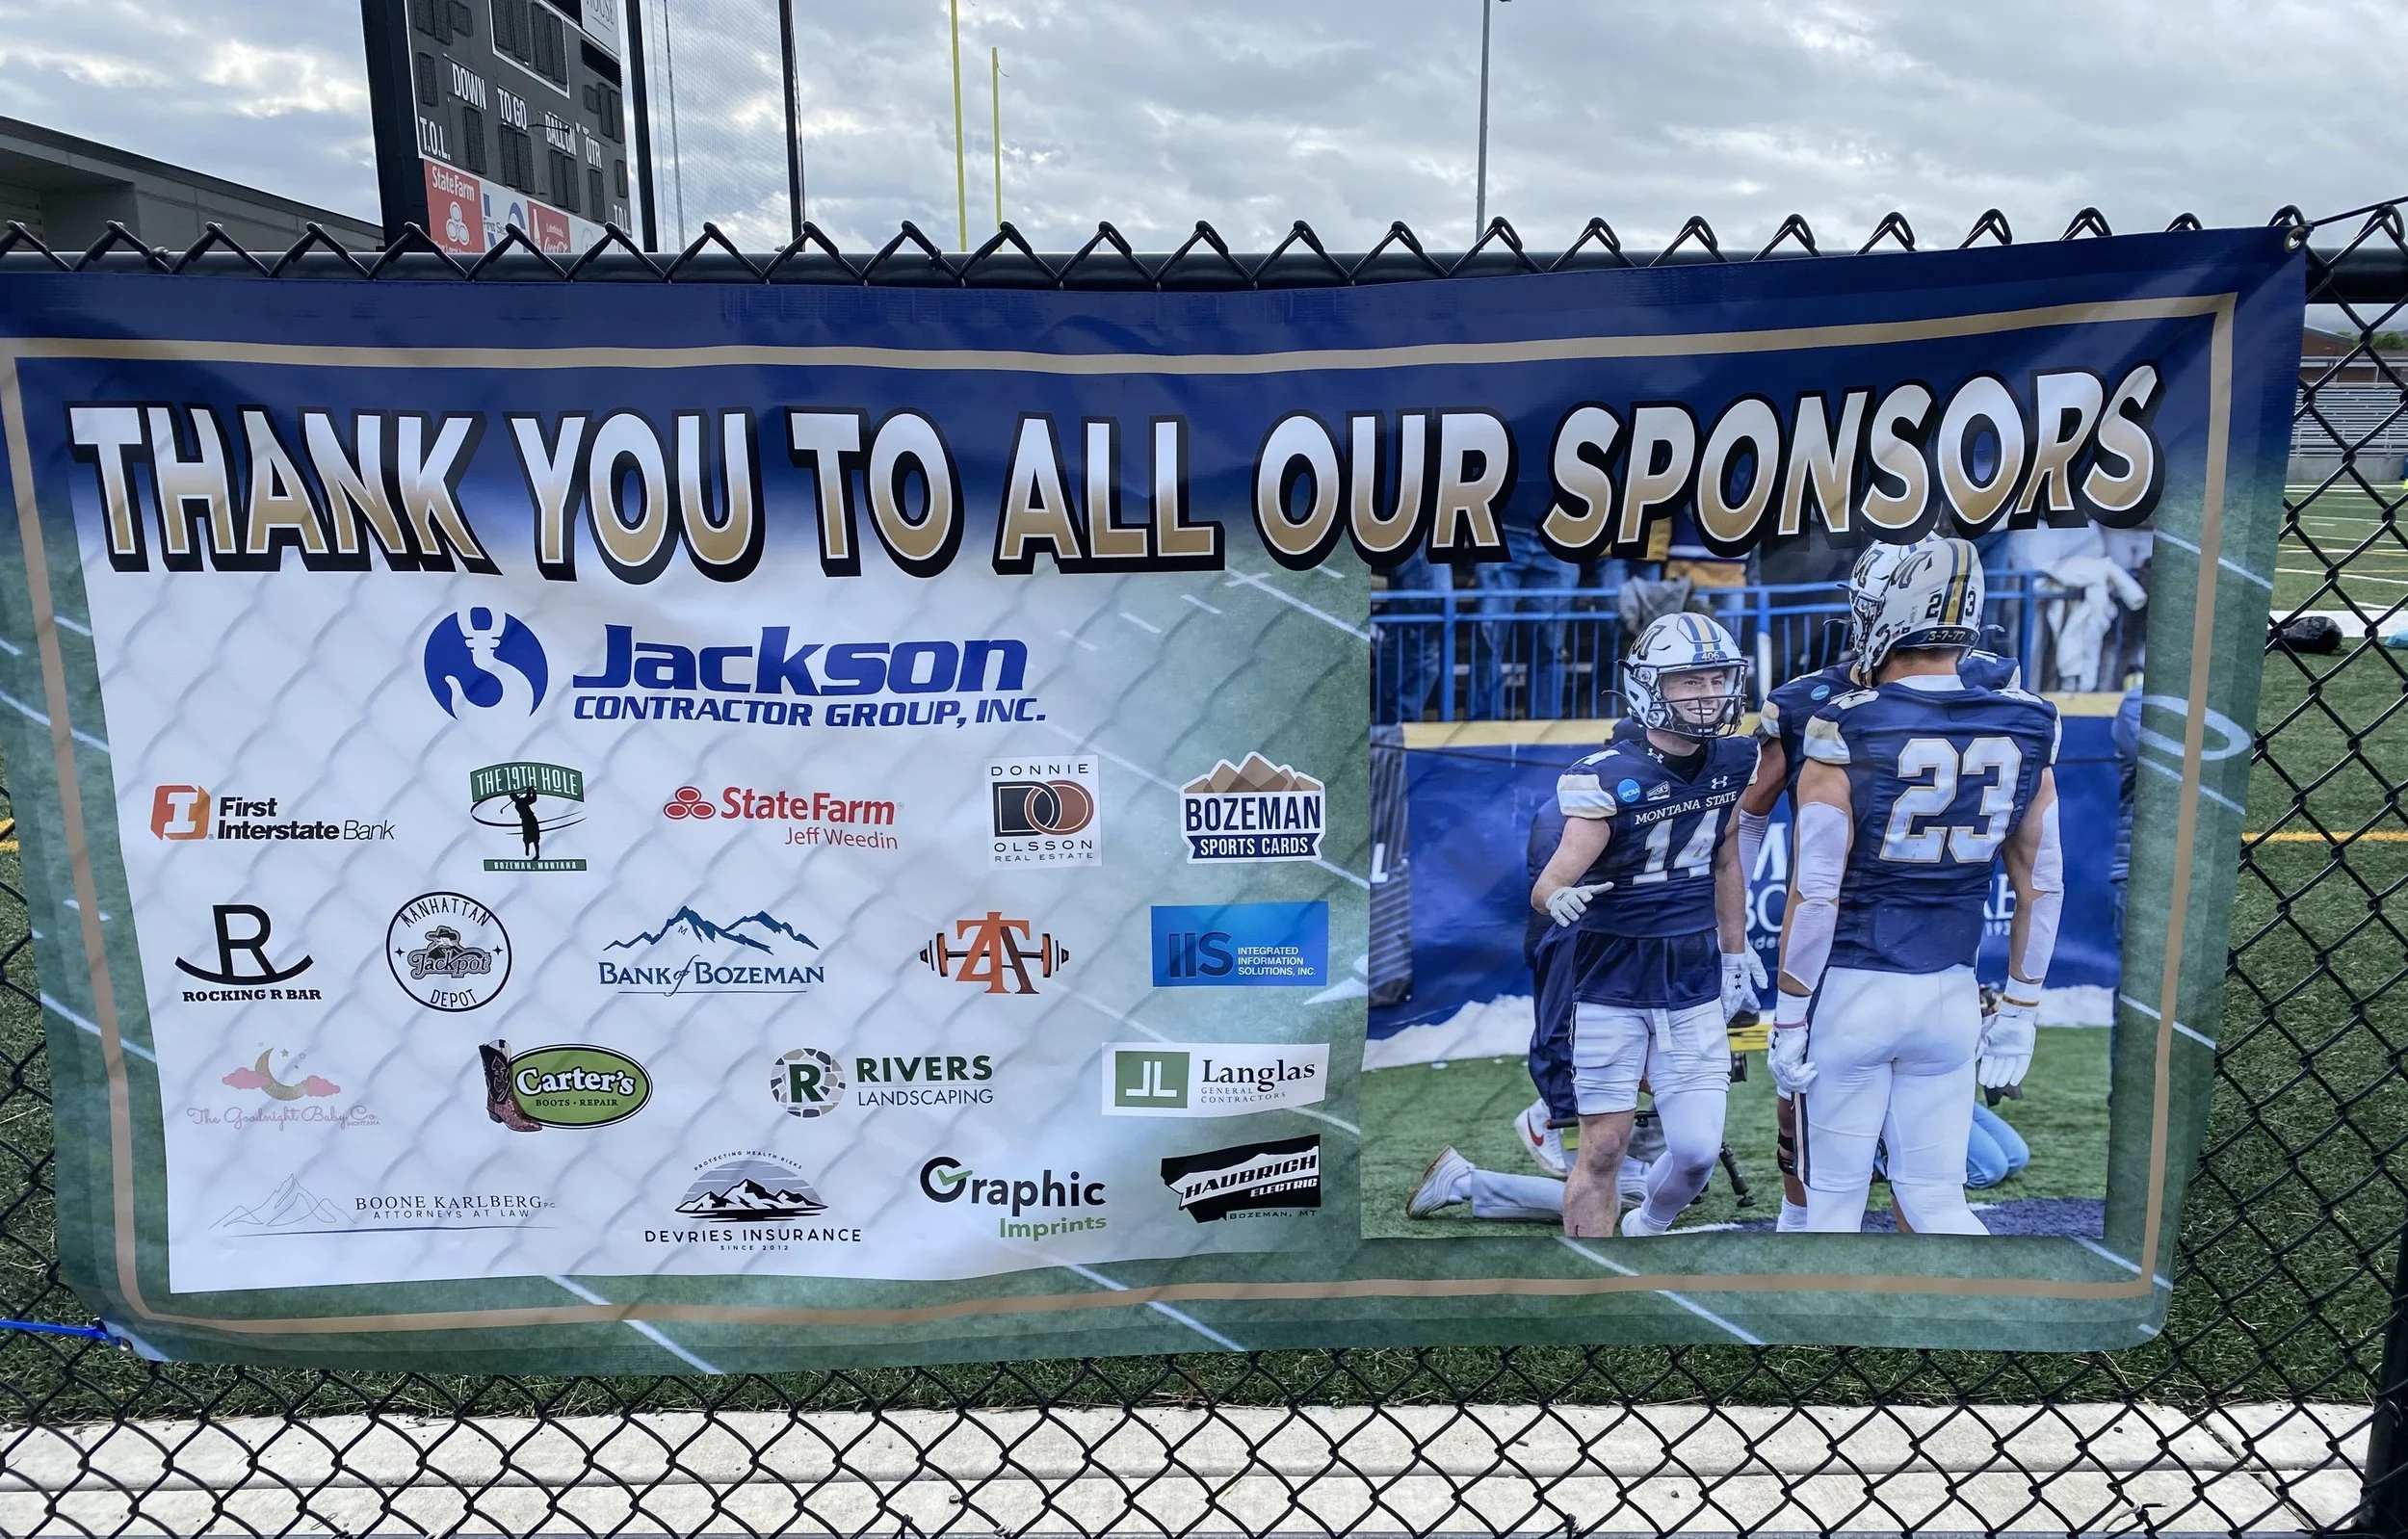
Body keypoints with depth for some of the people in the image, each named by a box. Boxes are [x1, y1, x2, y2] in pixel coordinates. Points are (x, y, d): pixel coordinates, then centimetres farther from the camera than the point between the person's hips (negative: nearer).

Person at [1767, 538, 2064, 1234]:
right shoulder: (2023, 731, 1)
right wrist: (2020, 1011, 17)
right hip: (1952, 994, 4)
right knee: (1936, 1200, 16)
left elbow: (1815, 893, -15)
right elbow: (2042, 885, 7)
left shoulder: (1846, 731, -14)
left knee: (1835, 1197, 10)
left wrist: (1788, 1019, -6)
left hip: (1851, 991, -4)